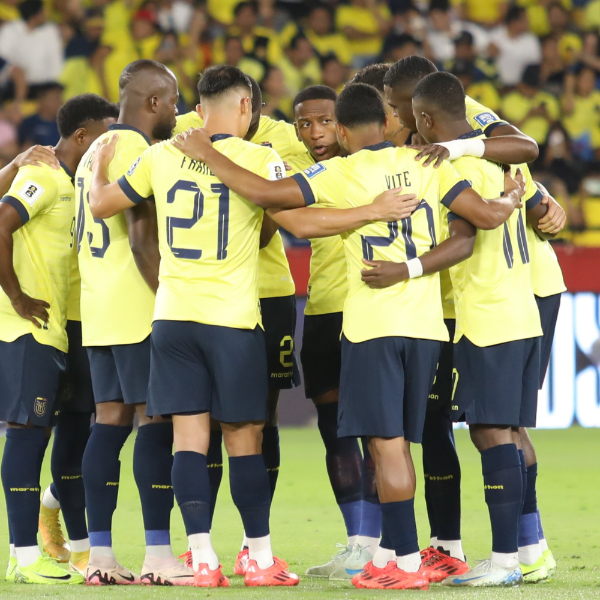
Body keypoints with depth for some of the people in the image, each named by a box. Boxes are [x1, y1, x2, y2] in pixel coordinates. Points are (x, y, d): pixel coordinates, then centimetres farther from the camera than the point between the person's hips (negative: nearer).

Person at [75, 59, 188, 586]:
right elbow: (142, 236, -19)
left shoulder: (94, 154, 18)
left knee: (110, 420, 8)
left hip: (97, 308, 9)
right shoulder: (140, 152, -12)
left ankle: (99, 553, 6)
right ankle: (158, 556, -9)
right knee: (156, 421, -7)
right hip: (140, 309, -9)